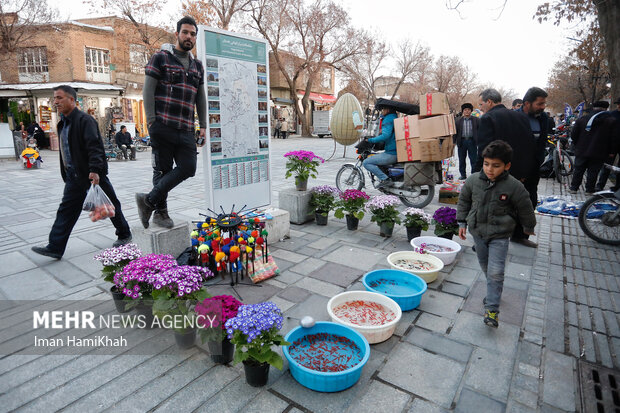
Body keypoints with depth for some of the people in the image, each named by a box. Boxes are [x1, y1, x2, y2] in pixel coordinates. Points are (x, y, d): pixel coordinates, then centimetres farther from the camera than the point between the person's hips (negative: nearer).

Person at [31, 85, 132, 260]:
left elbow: (94, 147, -22)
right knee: (66, 210, 6)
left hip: (92, 175, -8)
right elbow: (66, 151, 21)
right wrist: (66, 173, 20)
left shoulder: (84, 120, -12)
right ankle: (55, 248, 10)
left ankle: (124, 235, 22)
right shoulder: (63, 123, 16)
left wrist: (95, 170, -31)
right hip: (74, 176, 9)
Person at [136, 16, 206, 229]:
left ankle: (149, 200, 6)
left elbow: (201, 97, 21)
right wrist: (151, 121, -11)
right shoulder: (160, 58, 4)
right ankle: (160, 211, 13)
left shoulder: (197, 66, 20)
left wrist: (203, 125, 12)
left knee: (188, 167, -6)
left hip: (186, 129, 5)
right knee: (162, 170, -1)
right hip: (163, 125, -5)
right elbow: (148, 90, -2)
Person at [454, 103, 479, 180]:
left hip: (472, 141, -2)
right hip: (462, 141, 2)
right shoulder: (458, 121, 8)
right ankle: (463, 174, 18)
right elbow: (455, 131, 7)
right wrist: (454, 141, 0)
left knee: (473, 159, 1)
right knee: (462, 159, 8)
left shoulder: (476, 120, 4)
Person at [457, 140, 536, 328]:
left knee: (495, 272, -9)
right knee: (485, 268, 18)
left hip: (499, 236, -3)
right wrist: (462, 222, 6)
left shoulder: (514, 187, -17)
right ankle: (494, 292, 43)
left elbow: (525, 209, -1)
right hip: (478, 232, 4)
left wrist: (529, 227, 12)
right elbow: (463, 201, 6)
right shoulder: (473, 180, -9)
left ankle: (492, 309, 1)